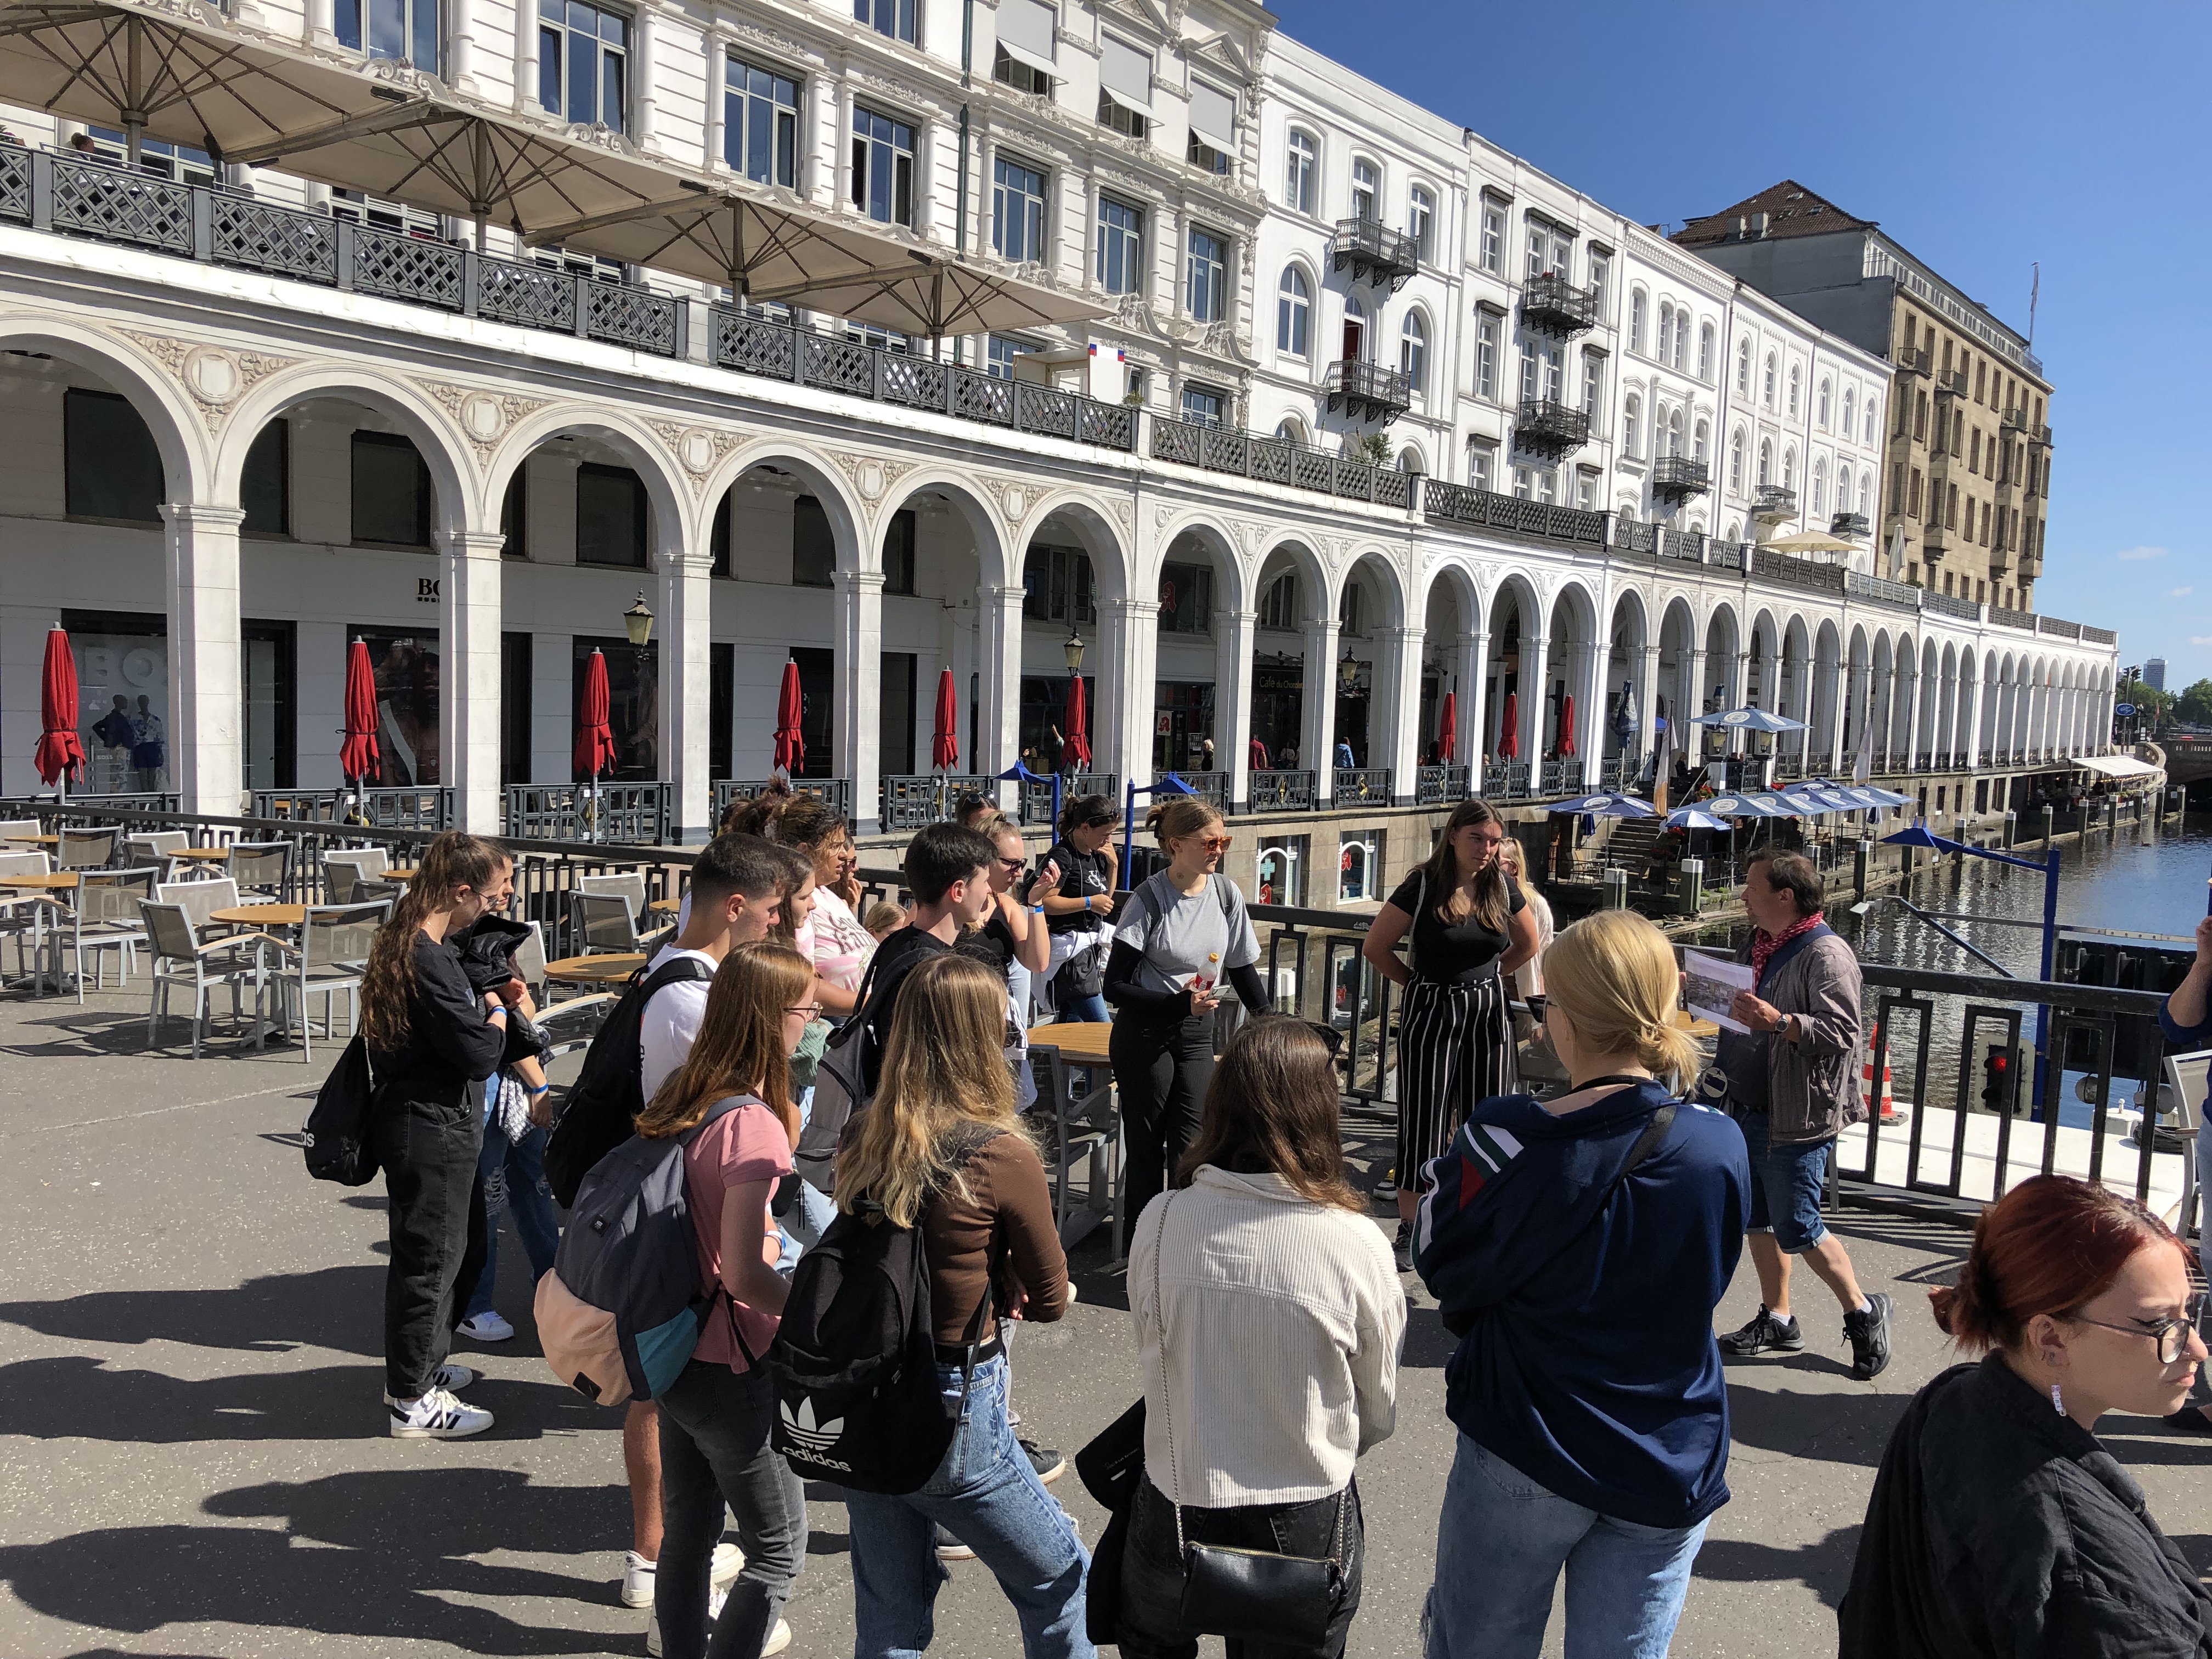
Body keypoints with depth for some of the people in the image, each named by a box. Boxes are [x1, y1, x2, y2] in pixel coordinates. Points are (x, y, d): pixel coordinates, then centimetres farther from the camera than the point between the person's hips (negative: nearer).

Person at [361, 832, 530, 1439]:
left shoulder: (406, 943, 8)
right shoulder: (426, 961, -25)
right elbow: (479, 1056, -23)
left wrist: (491, 998, 7)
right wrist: (498, 1015, -4)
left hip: (443, 1127, 11)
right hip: (430, 1132, -11)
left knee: (464, 1247, 22)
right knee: (430, 1258, 2)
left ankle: (422, 1365, 38)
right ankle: (412, 1402, 16)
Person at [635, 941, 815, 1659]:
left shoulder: (679, 1095, 0)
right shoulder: (753, 1124, -26)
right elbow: (743, 1275, -28)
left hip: (672, 1349, 8)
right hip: (730, 1370, -8)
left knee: (688, 1527, 25)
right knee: (779, 1548, 10)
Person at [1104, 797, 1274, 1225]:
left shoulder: (1226, 894, -1)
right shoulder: (1150, 900, -14)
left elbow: (1243, 968, 11)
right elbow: (1116, 987, -15)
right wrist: (1180, 1003, -25)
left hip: (1197, 1033, 3)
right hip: (1144, 1034, -3)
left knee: (1190, 1148, -4)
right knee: (1147, 1148, 4)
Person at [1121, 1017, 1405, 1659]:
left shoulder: (1161, 1221, -16)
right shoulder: (1357, 1245, -20)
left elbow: (1150, 1356, 0)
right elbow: (1379, 1412, -5)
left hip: (1176, 1510, 1)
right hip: (1304, 1525, -1)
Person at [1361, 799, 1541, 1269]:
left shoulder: (1502, 888, 2)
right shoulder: (1423, 887, -10)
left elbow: (1527, 943, 19)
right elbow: (1376, 946, -6)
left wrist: (1486, 979, 12)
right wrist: (1418, 982, -1)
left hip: (1489, 1014, 4)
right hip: (1432, 1014, -4)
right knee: (1425, 1123, 0)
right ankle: (1410, 1231, 12)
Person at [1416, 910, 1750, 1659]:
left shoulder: (1504, 1142, -21)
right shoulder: (1722, 1147, -11)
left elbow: (1440, 1266, -5)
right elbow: (1703, 1283, 6)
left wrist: (1456, 1160, 10)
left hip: (1524, 1453, -2)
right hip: (1671, 1470, 3)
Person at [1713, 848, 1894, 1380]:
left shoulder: (1826, 955, -16)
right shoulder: (1759, 947, 12)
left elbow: (1842, 1034, -23)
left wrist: (1779, 1022, -33)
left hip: (1796, 1119, -9)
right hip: (1748, 1110, 9)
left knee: (1797, 1230, -2)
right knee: (1759, 1220, 14)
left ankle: (1863, 1312, 18)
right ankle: (1776, 1321, 27)